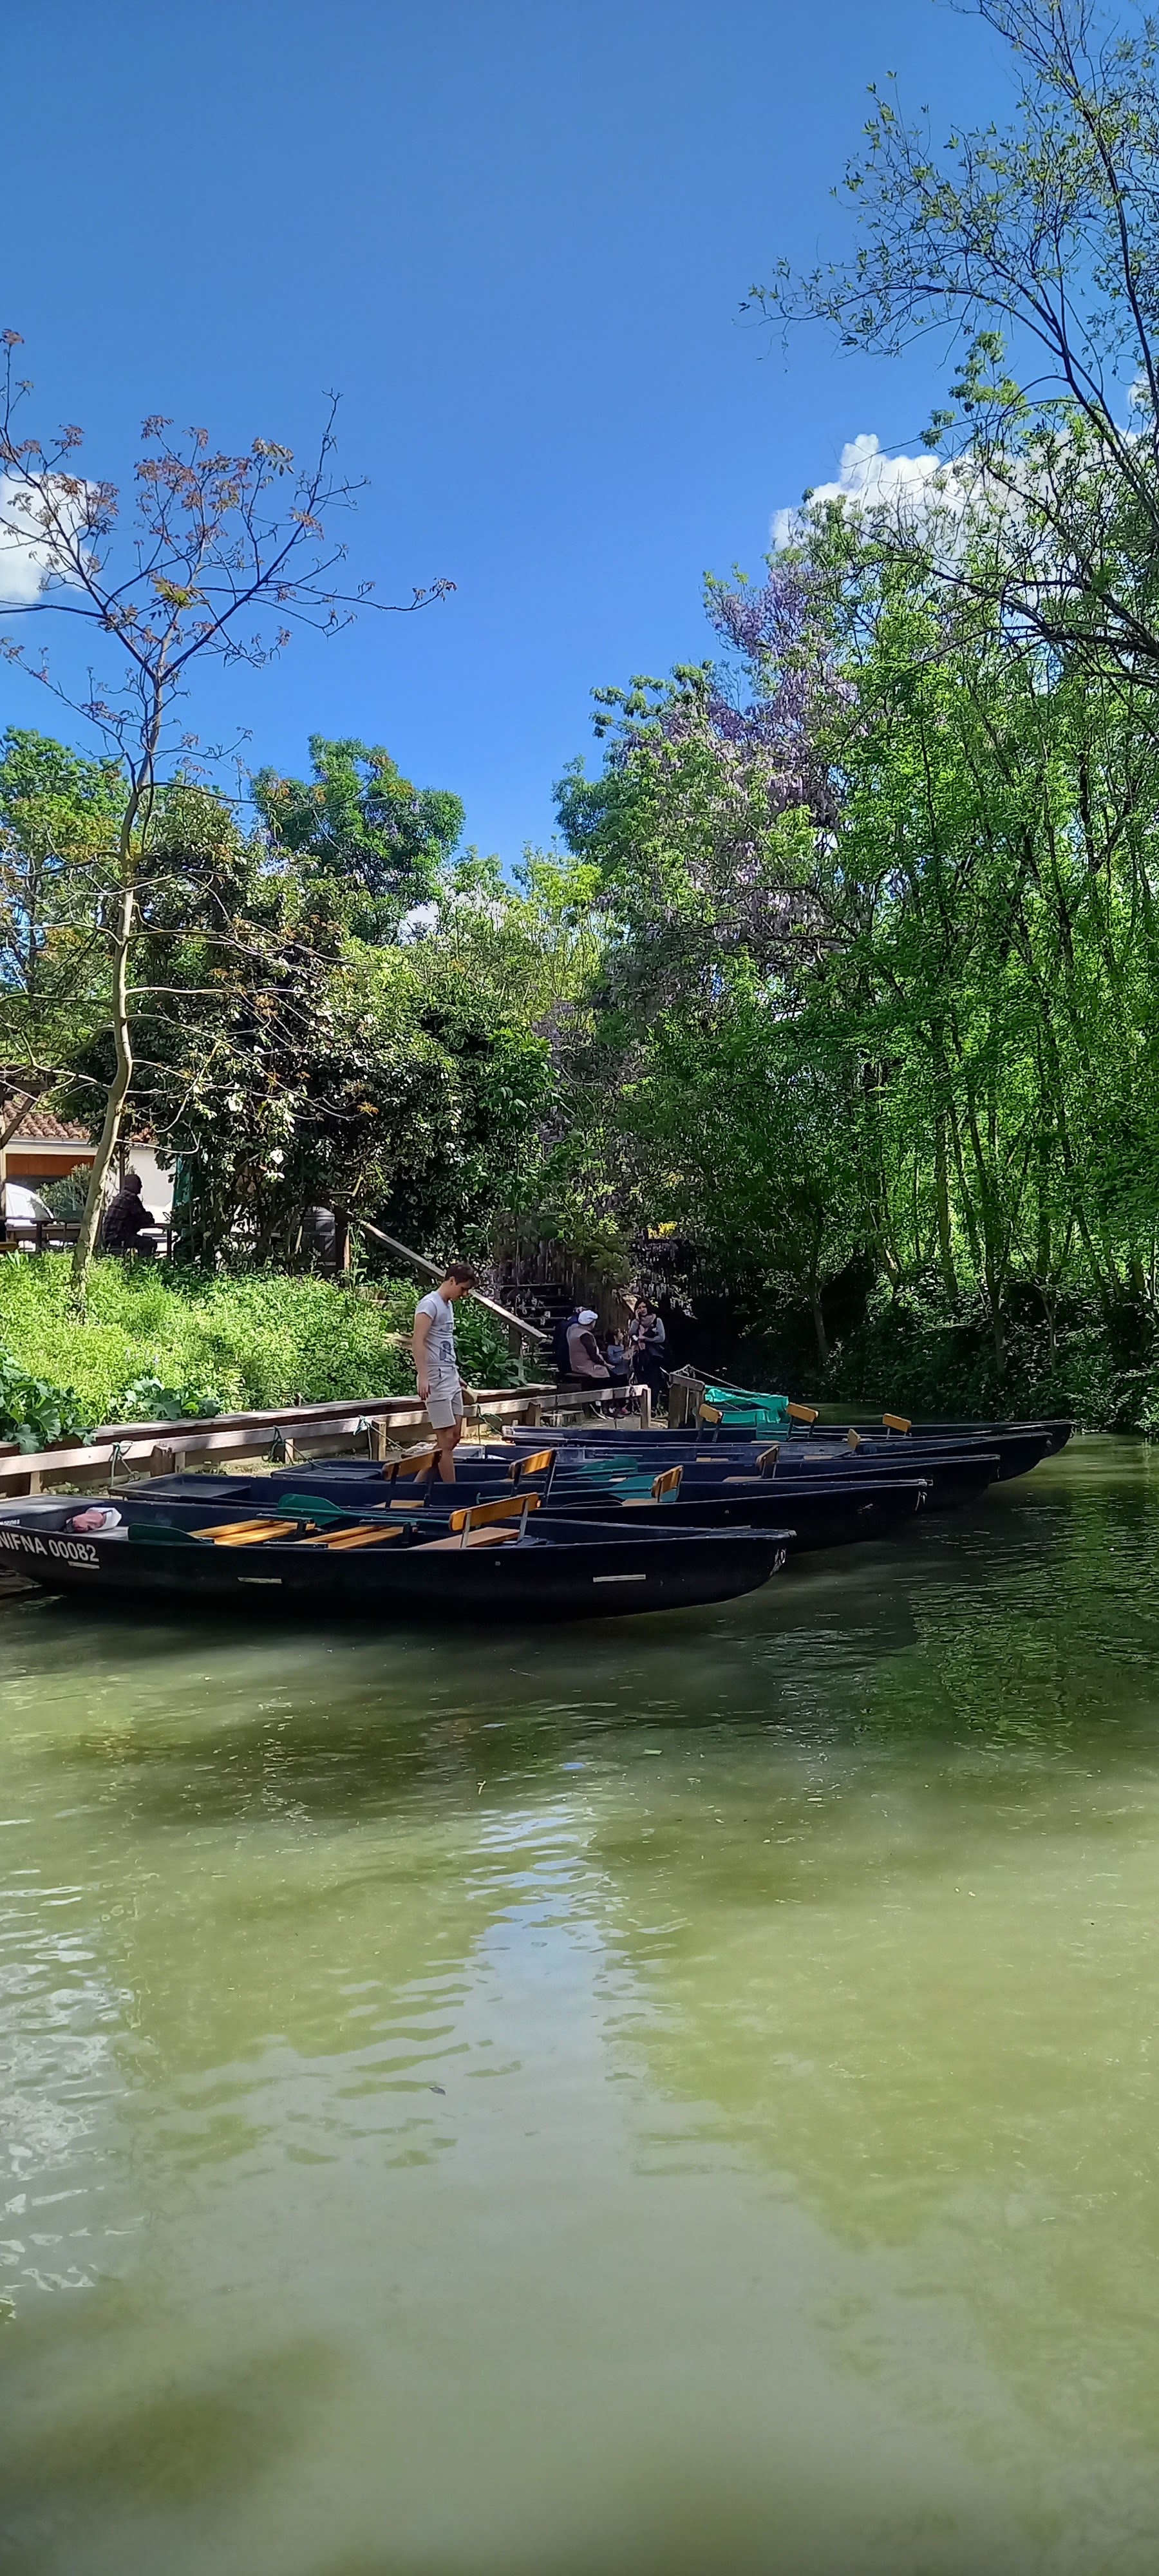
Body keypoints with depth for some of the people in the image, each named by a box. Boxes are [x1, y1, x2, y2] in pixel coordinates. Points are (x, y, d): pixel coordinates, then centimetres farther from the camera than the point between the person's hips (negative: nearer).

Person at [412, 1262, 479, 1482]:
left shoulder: (449, 1305, 16)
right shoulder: (429, 1304, -12)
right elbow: (418, 1342, -20)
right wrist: (423, 1377, -28)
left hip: (450, 1376, 10)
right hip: (436, 1378, -10)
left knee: (455, 1436, 10)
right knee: (446, 1438, -5)